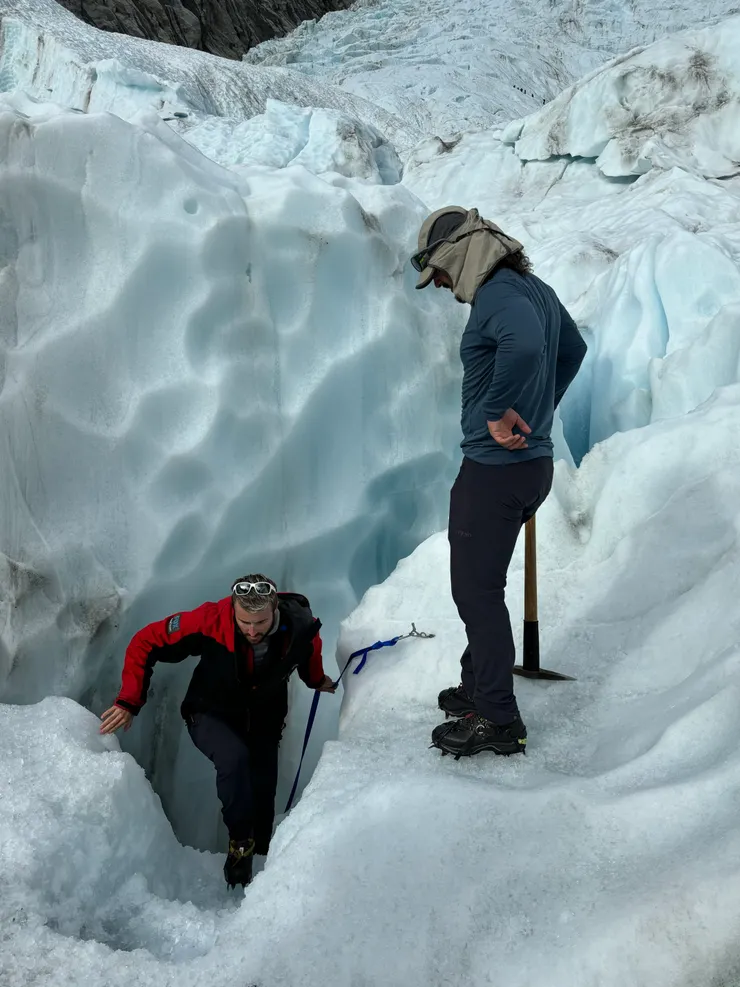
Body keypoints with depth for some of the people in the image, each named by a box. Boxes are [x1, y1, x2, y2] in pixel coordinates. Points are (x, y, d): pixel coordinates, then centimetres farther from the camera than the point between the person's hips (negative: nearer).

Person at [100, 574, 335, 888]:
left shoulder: (301, 625, -25)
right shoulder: (210, 621, -33)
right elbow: (146, 642, -23)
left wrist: (317, 680, 18)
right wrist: (129, 702, -28)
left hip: (264, 723, 3)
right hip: (212, 717, -3)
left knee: (263, 795, 4)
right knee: (234, 757, -32)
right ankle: (240, 843, -12)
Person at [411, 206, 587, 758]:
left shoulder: (497, 293, -18)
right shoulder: (534, 288, 13)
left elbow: (524, 344, -40)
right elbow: (573, 349, 28)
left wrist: (499, 411, -27)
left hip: (495, 469, -10)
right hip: (533, 461, 10)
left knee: (476, 591, -1)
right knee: (481, 585, 21)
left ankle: (498, 720, 8)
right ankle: (479, 687, 34)